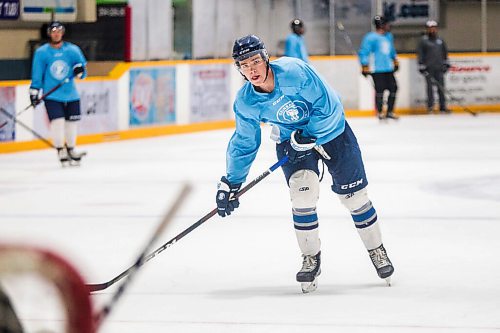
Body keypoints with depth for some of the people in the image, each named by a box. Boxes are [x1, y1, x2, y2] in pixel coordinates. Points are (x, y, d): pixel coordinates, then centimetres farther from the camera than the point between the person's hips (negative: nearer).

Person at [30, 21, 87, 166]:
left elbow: (81, 68, 7)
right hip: (52, 95, -3)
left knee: (71, 121, 8)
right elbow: (37, 74, 2)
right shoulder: (41, 52, -1)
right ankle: (60, 150, -1)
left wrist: (79, 69, -16)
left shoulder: (73, 50, 2)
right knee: (57, 121, -14)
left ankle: (70, 149, 28)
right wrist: (34, 92, -2)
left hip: (71, 94, 3)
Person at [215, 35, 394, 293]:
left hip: (330, 131, -2)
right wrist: (230, 183, -1)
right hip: (291, 140, 2)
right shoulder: (245, 103, -16)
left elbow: (328, 106, -26)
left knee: (354, 195, 2)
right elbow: (244, 143, -2)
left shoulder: (294, 72, -31)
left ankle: (376, 250, 23)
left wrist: (307, 136, -27)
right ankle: (311, 259, -2)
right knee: (302, 192, -19)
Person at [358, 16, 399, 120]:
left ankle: (390, 111, 16)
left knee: (393, 88, 3)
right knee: (380, 90, -7)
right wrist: (365, 67, -14)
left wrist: (395, 62, 29)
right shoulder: (371, 37, -12)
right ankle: (379, 112, 7)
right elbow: (363, 52, -12)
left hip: (388, 69, 7)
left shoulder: (388, 36, 14)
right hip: (377, 70, -7)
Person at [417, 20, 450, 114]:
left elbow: (445, 52, 23)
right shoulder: (423, 40, -1)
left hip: (439, 68, 4)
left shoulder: (440, 40, 13)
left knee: (441, 87, 3)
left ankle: (442, 107, 7)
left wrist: (446, 63, 18)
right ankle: (430, 106, -1)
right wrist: (421, 66, -7)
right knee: (430, 87, -6)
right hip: (428, 68, -4)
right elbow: (420, 54, -2)